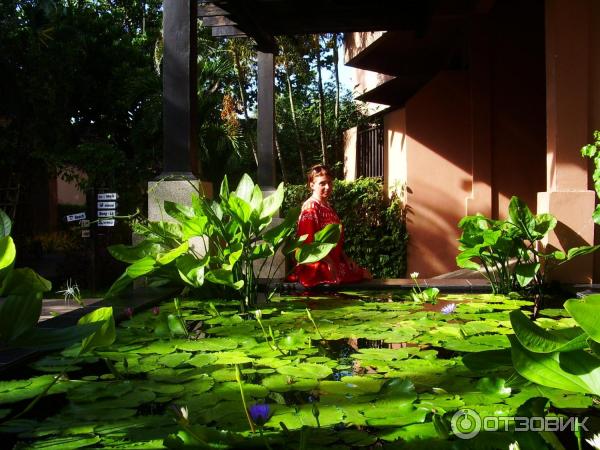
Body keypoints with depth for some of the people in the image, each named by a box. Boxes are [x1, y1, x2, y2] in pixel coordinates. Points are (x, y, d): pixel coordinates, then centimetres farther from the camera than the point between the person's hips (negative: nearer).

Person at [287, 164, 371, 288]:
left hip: (334, 262, 9)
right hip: (317, 265, -9)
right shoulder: (310, 207, -13)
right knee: (364, 276, -8)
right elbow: (309, 241, -19)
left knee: (365, 274, 9)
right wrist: (328, 263, -21)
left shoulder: (327, 207, 15)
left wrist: (346, 258, 9)